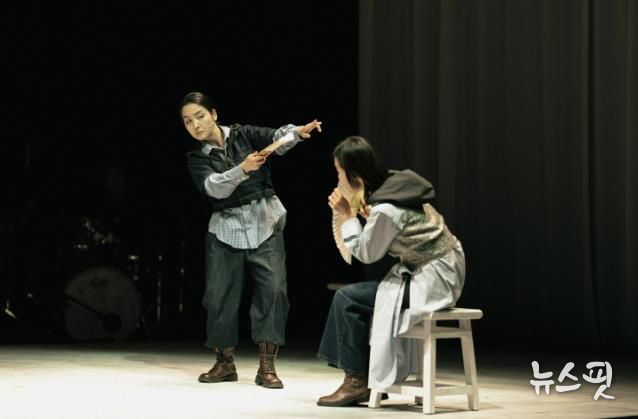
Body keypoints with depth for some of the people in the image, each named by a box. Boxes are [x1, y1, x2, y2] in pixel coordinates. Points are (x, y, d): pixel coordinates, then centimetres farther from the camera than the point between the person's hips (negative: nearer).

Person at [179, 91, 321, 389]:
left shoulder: (245, 135, 2)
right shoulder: (196, 159, 3)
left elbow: (276, 137, -16)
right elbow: (214, 187, -15)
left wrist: (297, 132, -39)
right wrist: (243, 169, -32)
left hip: (265, 221, -1)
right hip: (226, 227, 1)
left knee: (272, 288, -10)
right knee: (219, 294, 0)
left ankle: (267, 366, -7)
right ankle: (225, 362, 17)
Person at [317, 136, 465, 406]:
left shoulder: (386, 209, -23)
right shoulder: (395, 184, 2)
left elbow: (366, 254, -8)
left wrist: (348, 218, -2)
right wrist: (360, 212, 2)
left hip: (433, 280, -9)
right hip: (437, 271, 9)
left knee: (347, 299, -9)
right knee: (353, 296, 11)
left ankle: (357, 381, 1)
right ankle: (363, 379, 12)